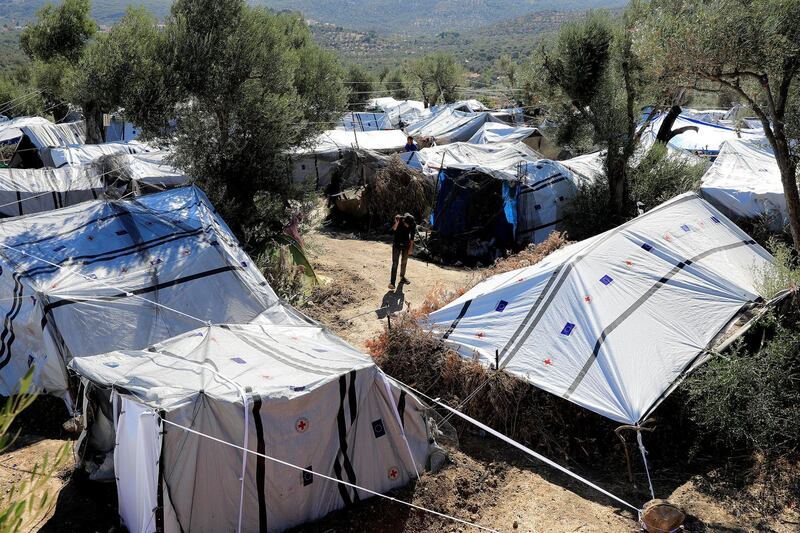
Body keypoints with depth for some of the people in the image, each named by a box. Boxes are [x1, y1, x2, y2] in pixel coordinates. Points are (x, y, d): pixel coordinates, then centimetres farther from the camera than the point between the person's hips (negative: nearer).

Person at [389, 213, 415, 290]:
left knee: (404, 262, 15)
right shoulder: (399, 220, -21)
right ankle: (392, 283, -11)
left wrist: (411, 247, 2)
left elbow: (412, 236, -2)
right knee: (395, 263, -8)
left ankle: (402, 277, 35)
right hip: (397, 244, -3)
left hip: (406, 245, 3)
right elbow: (392, 231, -26)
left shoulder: (413, 224, -14)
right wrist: (396, 223, -39)